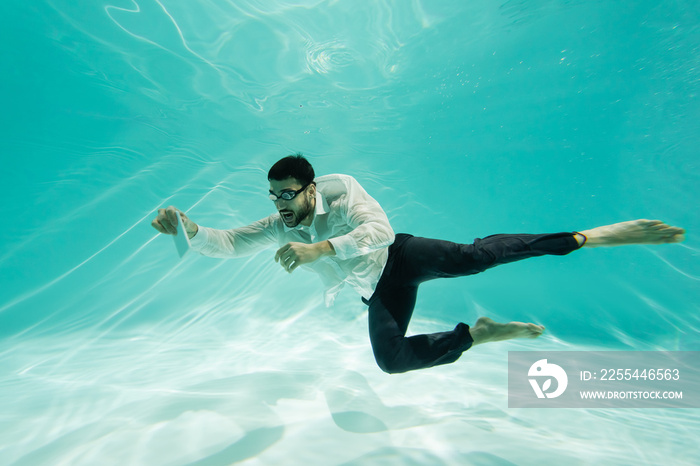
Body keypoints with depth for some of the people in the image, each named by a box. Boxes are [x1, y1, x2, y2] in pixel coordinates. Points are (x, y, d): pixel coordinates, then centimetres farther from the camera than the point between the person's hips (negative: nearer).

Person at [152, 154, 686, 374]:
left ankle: (588, 235, -13)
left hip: (400, 256, -4)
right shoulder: (279, 226, -1)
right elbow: (229, 243, -1)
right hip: (380, 293, 5)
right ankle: (478, 332, 0)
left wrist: (318, 249, -41)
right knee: (392, 359, -13)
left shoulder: (341, 189, -18)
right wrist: (187, 227, -18)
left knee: (476, 255, -26)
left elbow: (378, 230, -32)